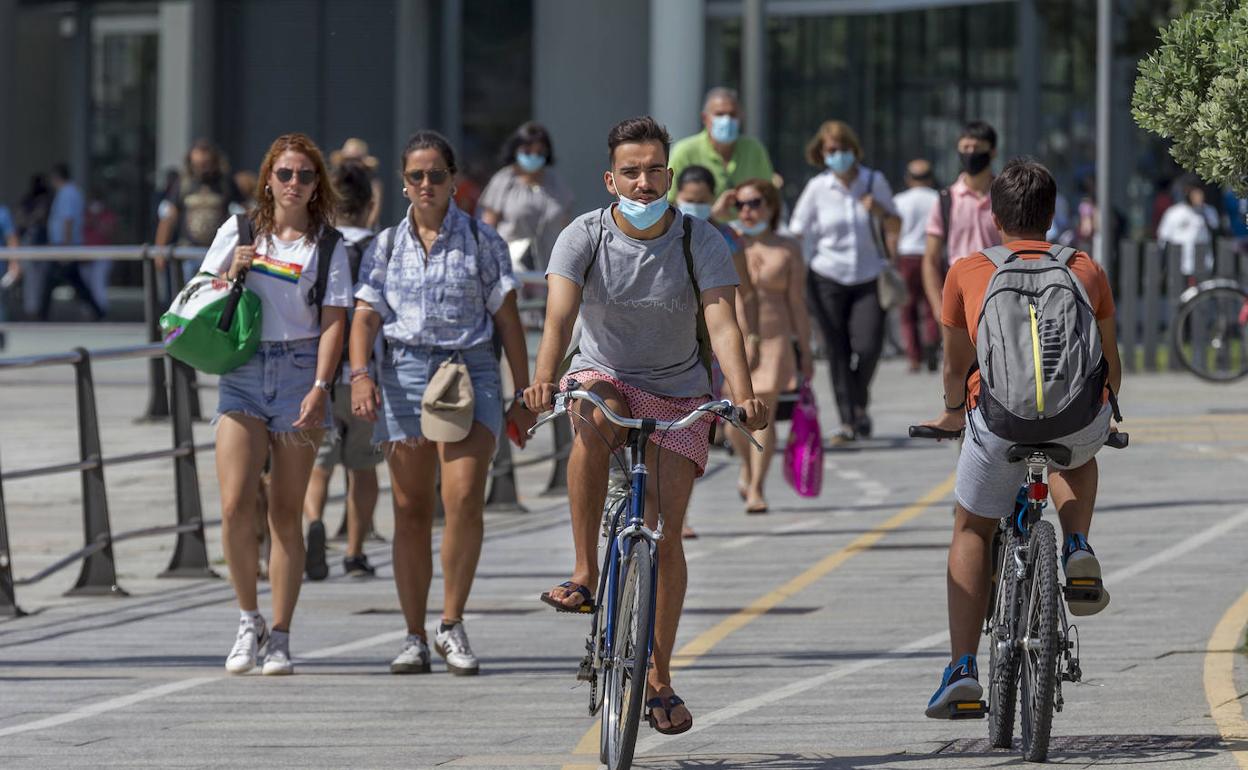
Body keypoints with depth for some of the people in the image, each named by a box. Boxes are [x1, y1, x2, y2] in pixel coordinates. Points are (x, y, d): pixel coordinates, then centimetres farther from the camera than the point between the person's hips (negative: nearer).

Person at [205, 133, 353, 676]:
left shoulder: (327, 245, 5)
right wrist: (232, 273, -7)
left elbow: (333, 321, 0)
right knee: (235, 505, -12)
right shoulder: (239, 231, 9)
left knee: (286, 512, 1)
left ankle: (279, 636, 6)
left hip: (299, 372, -1)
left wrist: (320, 388, -12)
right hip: (242, 372, 1)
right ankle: (248, 621, 6)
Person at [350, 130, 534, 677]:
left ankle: (452, 625, -6)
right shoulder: (387, 246, 11)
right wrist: (360, 373, -15)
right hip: (404, 372, 2)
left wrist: (524, 395, 4)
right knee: (411, 510, 3)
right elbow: (366, 317, 4)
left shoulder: (481, 241, 6)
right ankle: (415, 637, 9)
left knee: (464, 498, -18)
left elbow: (508, 321, 7)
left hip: (470, 371, -2)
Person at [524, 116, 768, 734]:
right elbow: (560, 317, -25)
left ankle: (659, 682, 8)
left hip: (677, 396, 1)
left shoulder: (701, 241, -13)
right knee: (593, 420, -38)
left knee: (666, 536, -5)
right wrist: (545, 379, -45)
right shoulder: (584, 237, -13)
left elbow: (722, 324, -24)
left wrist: (743, 397, -42)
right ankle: (585, 573, -30)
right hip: (604, 375, 0)